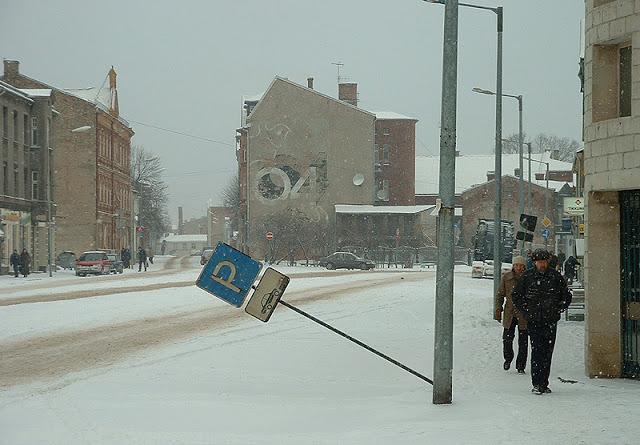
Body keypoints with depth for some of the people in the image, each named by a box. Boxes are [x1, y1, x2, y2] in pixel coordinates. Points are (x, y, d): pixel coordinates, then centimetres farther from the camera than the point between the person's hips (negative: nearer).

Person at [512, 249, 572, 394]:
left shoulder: (555, 277, 4)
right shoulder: (527, 277, 2)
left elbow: (567, 296, 15)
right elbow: (516, 296, 12)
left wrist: (557, 310, 5)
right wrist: (526, 311, 3)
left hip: (550, 321, 2)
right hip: (533, 321, -2)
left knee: (547, 352, 3)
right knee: (537, 351, -10)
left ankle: (544, 384, 10)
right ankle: (536, 384, -10)